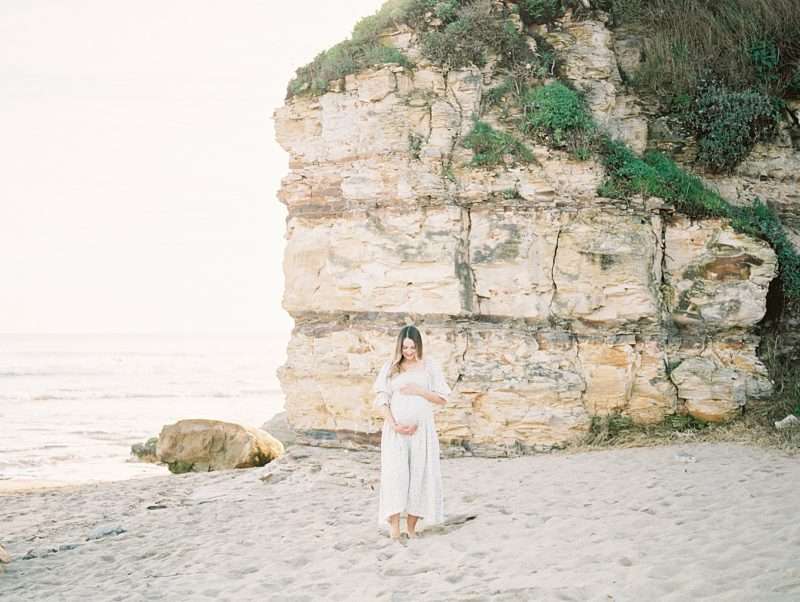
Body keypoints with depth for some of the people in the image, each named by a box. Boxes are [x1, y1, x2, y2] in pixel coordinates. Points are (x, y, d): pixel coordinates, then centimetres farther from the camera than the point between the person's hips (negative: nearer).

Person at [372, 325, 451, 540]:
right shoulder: (390, 368, 6)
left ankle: (411, 528, 7)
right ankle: (394, 529, -14)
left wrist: (419, 391, -9)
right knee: (395, 475, -11)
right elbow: (381, 400, 1)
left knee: (419, 474, -1)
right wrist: (394, 425, -11)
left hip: (421, 429, 1)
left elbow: (443, 398, 5)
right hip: (395, 429, -1)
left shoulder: (429, 367, 6)